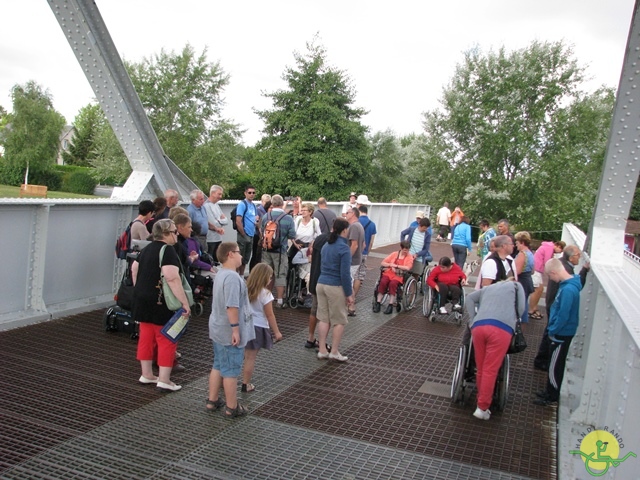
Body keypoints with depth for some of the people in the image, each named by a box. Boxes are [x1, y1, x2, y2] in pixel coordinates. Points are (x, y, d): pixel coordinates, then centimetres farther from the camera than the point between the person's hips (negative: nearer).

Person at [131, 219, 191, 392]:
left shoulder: (147, 249, 12)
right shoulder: (167, 251, -17)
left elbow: (134, 269, 21)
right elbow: (172, 278, -27)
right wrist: (185, 302, -25)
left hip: (142, 300, 9)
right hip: (160, 303, -9)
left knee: (146, 337, 15)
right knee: (166, 340, -1)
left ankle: (146, 375, 26)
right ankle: (164, 380, 2)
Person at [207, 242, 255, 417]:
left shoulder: (220, 274, 11)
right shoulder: (232, 277, -23)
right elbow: (232, 306, -28)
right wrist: (235, 329, -23)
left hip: (218, 329, 10)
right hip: (229, 332, -10)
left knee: (218, 366, 19)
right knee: (231, 370, 2)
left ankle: (212, 401, 29)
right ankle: (232, 407, 13)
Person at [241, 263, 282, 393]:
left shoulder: (245, 289, 1)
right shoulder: (265, 293, -13)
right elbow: (269, 315, -10)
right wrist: (276, 332, -2)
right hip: (257, 328, -5)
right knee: (250, 357, 5)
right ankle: (246, 385, 14)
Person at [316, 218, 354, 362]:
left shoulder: (326, 245, 9)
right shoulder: (344, 248, -15)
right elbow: (345, 274, -17)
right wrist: (349, 294, -10)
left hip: (321, 284, 7)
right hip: (336, 287, -7)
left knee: (323, 319, 12)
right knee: (339, 321, 7)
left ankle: (322, 351, 16)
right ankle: (334, 352, 12)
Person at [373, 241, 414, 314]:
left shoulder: (409, 257, 8)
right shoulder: (394, 254, 16)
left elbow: (408, 268, -12)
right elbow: (382, 263, 13)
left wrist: (395, 265, -10)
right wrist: (390, 265, -5)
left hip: (399, 276, -3)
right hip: (389, 273, 3)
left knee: (392, 283, -35)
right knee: (383, 282, -30)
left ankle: (390, 305, -30)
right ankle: (378, 303, -25)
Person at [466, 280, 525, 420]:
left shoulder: (488, 288, 36)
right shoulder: (516, 286, 27)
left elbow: (470, 298, 24)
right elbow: (520, 308, 15)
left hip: (478, 326, 4)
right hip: (501, 328, -4)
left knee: (480, 369, 13)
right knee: (490, 370, 0)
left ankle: (481, 401, 23)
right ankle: (482, 408, 3)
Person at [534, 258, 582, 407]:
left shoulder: (568, 290, -28)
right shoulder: (567, 284, 2)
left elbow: (563, 316, -27)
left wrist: (552, 331, -13)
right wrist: (553, 329, 12)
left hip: (562, 334, -9)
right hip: (561, 332, 9)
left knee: (555, 366, 5)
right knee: (554, 364, 21)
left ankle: (552, 397, 19)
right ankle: (550, 391, 35)